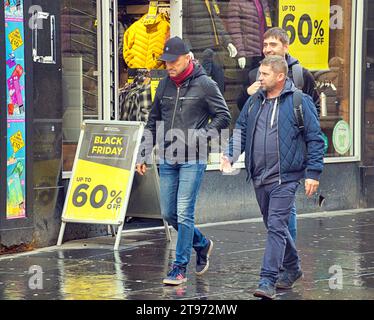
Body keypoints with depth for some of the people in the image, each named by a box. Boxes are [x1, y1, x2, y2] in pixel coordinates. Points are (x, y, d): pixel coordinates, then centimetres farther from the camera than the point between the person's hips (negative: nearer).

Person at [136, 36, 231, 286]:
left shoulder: (204, 85, -6)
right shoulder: (164, 85, 10)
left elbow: (223, 116, -2)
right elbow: (153, 123, 18)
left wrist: (199, 136, -13)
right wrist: (144, 155, 13)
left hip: (193, 160, -6)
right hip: (168, 160, 6)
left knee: (184, 213, -8)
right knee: (168, 213, 10)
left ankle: (180, 268, -2)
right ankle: (202, 244, 33)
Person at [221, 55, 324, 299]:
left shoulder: (300, 102, -6)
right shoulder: (254, 102, 10)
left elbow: (315, 139, -5)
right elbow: (241, 131, 17)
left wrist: (313, 172, -10)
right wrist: (229, 155, -1)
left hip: (285, 178, -6)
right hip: (260, 178, 6)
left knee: (276, 227, -12)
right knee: (274, 226, 17)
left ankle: (268, 281, -14)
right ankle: (292, 268, 36)